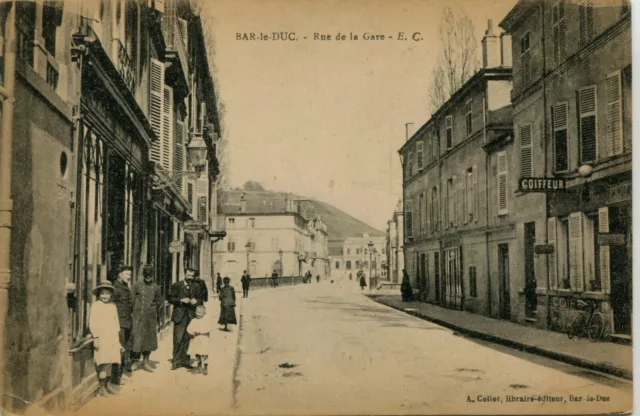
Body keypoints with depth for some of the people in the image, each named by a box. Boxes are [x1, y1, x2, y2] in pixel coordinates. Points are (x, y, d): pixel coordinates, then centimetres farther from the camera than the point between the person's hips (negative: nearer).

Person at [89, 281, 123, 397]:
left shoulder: (113, 306, 12)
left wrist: (117, 339, 17)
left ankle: (107, 385, 20)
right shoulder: (95, 305, -4)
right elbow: (92, 323, -6)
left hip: (112, 338, 5)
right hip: (101, 338, -5)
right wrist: (96, 338, -12)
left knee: (110, 361, 8)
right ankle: (101, 387, 0)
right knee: (105, 363, -10)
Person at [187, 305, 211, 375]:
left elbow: (208, 329, -13)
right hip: (195, 341, 3)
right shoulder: (193, 321, 5)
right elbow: (188, 329, -1)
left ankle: (205, 367, 1)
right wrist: (192, 332, -17)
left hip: (203, 341, -3)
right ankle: (199, 366, 28)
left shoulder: (205, 321, -2)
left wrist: (200, 332, -19)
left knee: (204, 354, -6)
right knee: (197, 354, 13)